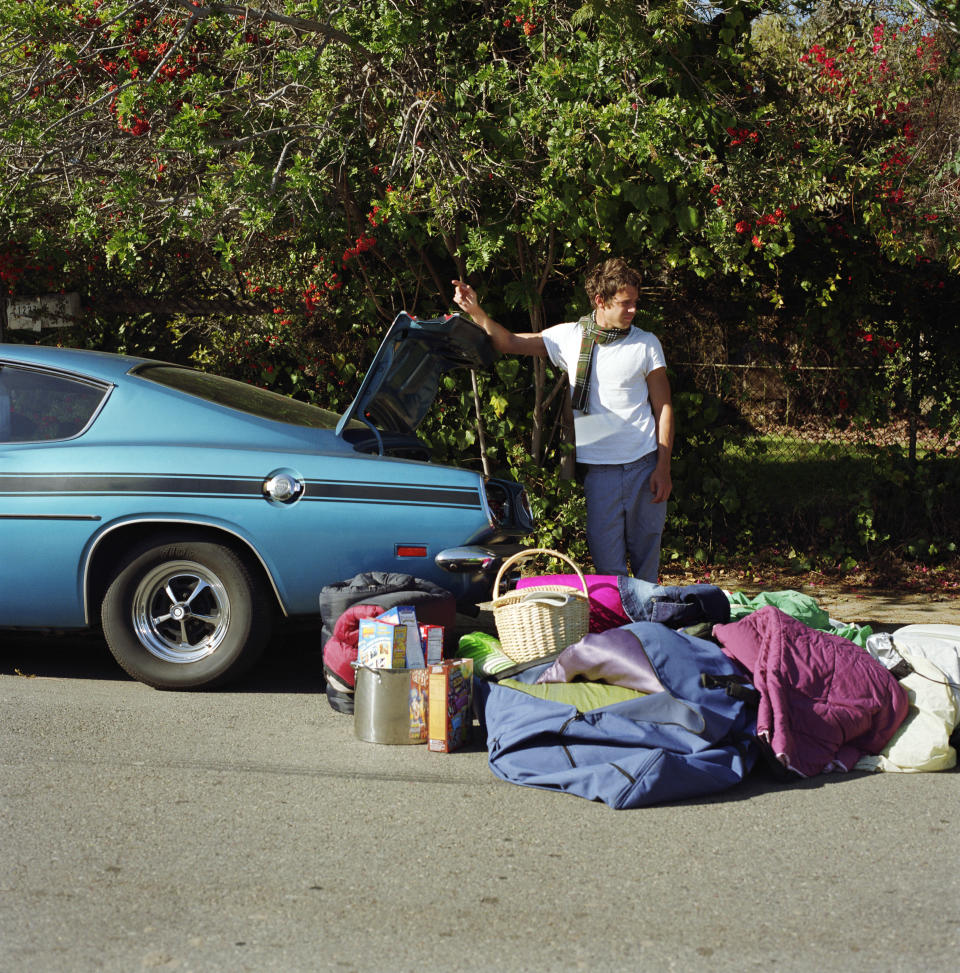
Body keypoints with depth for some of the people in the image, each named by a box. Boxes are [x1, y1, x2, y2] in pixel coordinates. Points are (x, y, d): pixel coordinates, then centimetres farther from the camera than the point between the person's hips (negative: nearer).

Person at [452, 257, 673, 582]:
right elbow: (508, 343, 14)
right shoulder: (569, 336, 6)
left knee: (647, 553, 6)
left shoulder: (646, 343, 4)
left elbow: (663, 407, 5)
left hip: (644, 466, 0)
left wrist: (663, 467, -3)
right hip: (598, 468, 0)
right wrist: (475, 311, -2)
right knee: (607, 561, -3)